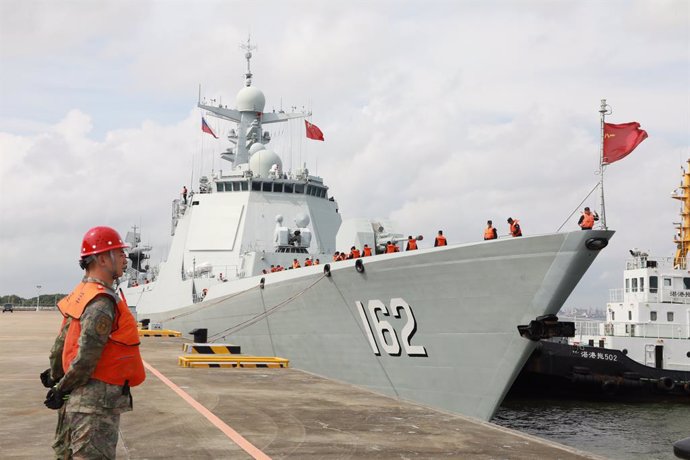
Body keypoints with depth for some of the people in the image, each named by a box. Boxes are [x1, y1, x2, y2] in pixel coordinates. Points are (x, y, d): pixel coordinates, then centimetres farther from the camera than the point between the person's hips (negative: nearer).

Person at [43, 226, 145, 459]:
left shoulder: (81, 294, 9)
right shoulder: (102, 303, -20)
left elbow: (60, 344, 14)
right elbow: (86, 359, -21)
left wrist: (56, 378, 23)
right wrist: (62, 389, -8)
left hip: (77, 398, 10)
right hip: (97, 403, -10)